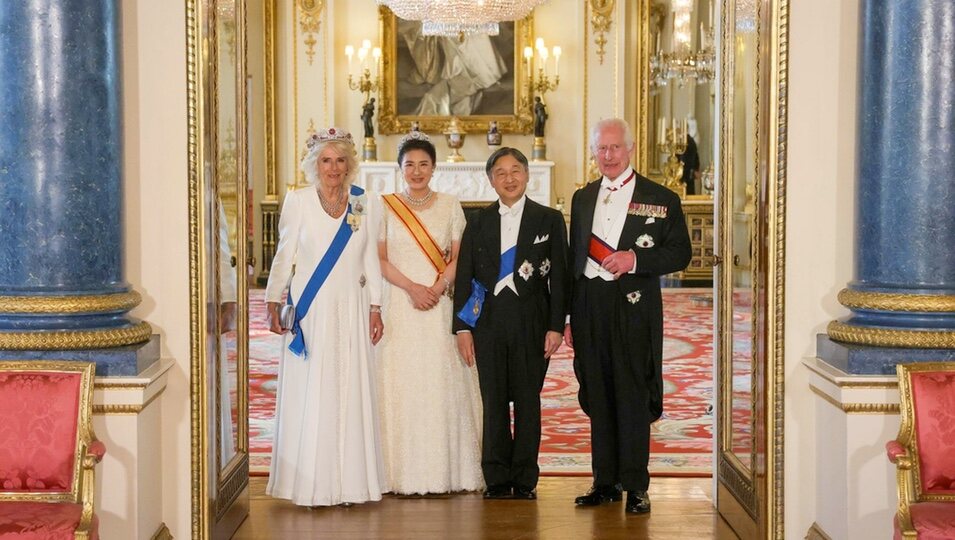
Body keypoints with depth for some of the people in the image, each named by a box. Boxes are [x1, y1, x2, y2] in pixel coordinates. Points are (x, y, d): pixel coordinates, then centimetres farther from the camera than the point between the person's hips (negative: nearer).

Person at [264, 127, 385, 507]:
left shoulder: (362, 204, 6)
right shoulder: (298, 201, -1)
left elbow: (371, 261, 9)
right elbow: (283, 255, 2)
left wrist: (375, 308, 6)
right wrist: (273, 304, -2)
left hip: (351, 310, 3)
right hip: (310, 311, -2)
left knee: (351, 393, 3)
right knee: (310, 396, 0)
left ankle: (348, 482, 11)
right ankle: (311, 484, 6)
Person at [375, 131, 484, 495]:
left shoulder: (450, 206, 9)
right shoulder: (386, 207, 6)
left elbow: (459, 257, 6)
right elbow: (380, 260, 2)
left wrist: (439, 286, -11)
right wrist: (412, 287, -12)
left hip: (440, 306, 1)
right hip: (399, 306, -1)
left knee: (442, 383, -1)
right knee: (401, 384, -3)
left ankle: (446, 471, 6)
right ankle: (404, 473, 2)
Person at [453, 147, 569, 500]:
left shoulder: (549, 220, 4)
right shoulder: (478, 222, 9)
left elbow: (558, 277, 2)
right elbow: (463, 277, 8)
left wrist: (555, 326, -5)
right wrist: (462, 326, 0)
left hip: (531, 322, -1)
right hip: (488, 322, 1)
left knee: (528, 401, 4)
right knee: (493, 401, 4)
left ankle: (525, 480, 12)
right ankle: (497, 479, 12)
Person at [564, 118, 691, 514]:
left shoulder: (660, 198, 1)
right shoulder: (582, 198, 15)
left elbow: (680, 254, -2)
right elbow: (573, 258, 15)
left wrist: (634, 259, -17)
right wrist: (568, 317, 11)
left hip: (634, 307, -4)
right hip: (589, 307, 4)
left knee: (633, 397, -2)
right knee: (598, 397, 8)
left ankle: (635, 486, 5)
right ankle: (605, 482, 17)